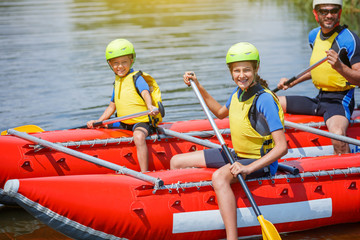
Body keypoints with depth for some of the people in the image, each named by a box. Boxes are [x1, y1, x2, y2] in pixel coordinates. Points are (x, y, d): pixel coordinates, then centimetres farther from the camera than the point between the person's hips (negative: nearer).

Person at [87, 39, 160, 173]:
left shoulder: (136, 78, -8)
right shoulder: (117, 82, 13)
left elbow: (145, 93, -27)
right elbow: (112, 106, 20)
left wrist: (150, 106, -48)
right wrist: (98, 121, 11)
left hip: (141, 122, -9)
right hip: (123, 123, 9)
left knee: (138, 136, -36)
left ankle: (144, 172, -37)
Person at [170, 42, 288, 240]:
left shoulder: (265, 100, -22)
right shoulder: (238, 92, 1)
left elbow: (282, 147, -28)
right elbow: (221, 113, 25)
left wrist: (249, 168, -37)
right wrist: (198, 87, 17)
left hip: (260, 161, -9)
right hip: (237, 155, 9)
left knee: (219, 176, -41)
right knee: (176, 162, 7)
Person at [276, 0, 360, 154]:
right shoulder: (314, 35, 7)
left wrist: (340, 67, -36)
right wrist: (292, 82, 20)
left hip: (339, 101, -8)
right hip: (319, 99, 8)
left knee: (338, 136, -38)